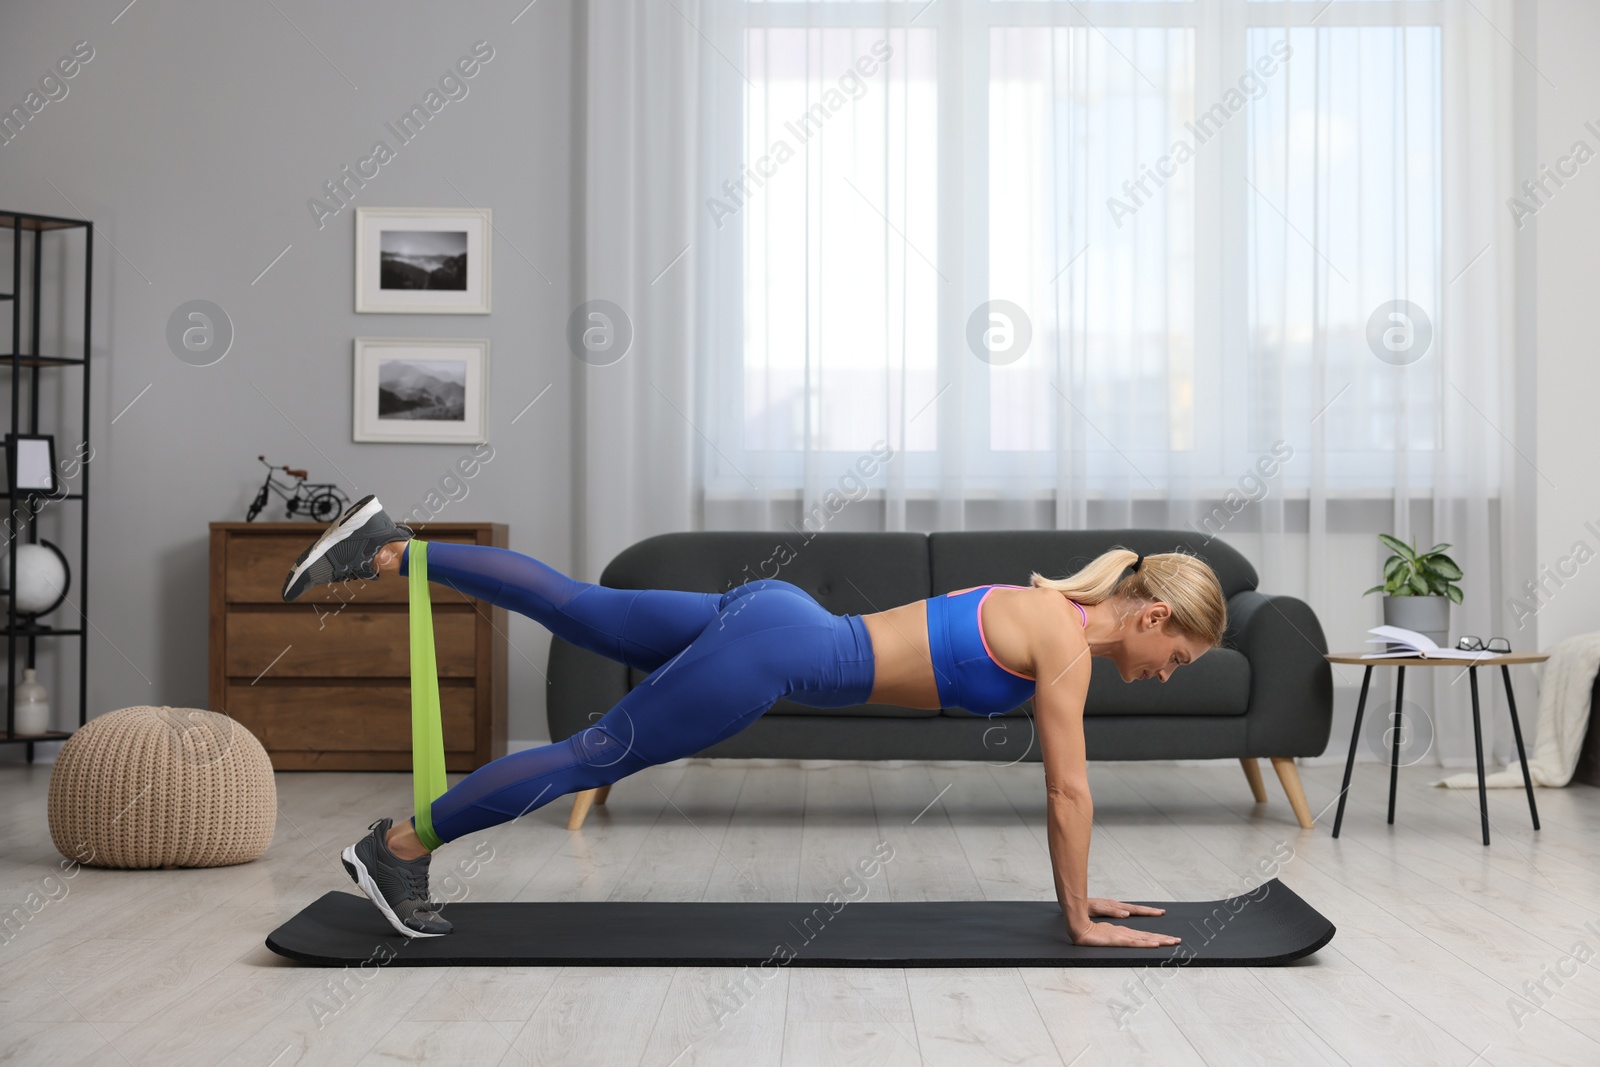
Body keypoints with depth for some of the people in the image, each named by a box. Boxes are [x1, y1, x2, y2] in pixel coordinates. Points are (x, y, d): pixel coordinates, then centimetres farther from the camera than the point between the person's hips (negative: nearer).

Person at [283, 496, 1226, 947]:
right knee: (598, 754, -1)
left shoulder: (1052, 611, 13)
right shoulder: (1068, 640, -13)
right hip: (776, 653, -8)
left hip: (776, 617, 8)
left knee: (575, 612, 14)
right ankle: (401, 846, 9)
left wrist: (1078, 893, 22)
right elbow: (1069, 787, -12)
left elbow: (1062, 783, 20)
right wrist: (1082, 921, -3)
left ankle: (388, 551, 18)